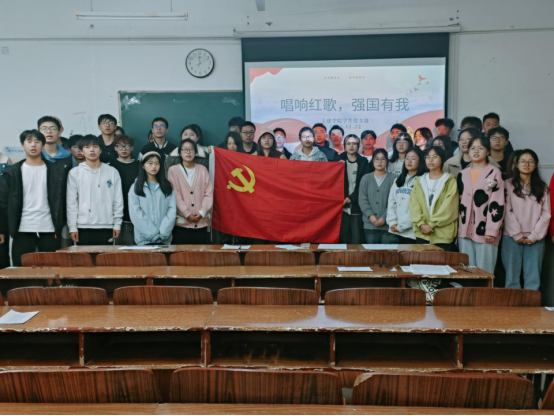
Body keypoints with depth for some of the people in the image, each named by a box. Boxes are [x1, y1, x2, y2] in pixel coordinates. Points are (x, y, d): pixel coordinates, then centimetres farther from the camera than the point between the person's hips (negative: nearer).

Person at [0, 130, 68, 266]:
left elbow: (62, 200, 5)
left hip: (50, 230, 0)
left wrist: (61, 226, 1)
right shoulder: (12, 172, 6)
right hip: (23, 230, 1)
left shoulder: (57, 170, 5)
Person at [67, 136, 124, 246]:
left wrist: (117, 224, 1)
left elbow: (118, 200, 5)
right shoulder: (75, 173, 4)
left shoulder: (112, 172, 5)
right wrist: (72, 227, -2)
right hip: (83, 227, 0)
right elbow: (71, 202, 3)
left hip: (106, 227, 0)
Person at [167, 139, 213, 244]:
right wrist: (187, 214, -10)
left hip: (201, 222, 2)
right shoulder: (173, 170, 3)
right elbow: (175, 195, -4)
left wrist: (202, 212, -9)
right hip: (182, 222, -2)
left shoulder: (202, 170, 10)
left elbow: (209, 193, 4)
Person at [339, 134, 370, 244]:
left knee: (357, 240, -4)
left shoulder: (363, 162, 8)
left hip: (357, 206, 0)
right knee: (342, 239, -2)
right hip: (342, 206, 1)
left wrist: (351, 197, -9)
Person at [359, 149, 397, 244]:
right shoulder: (366, 178, 10)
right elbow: (362, 200, 3)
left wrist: (384, 218, -13)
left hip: (387, 224, -2)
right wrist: (371, 216, -10)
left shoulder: (393, 179, 4)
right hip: (369, 224, 2)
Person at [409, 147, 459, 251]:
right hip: (422, 234, 3)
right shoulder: (420, 181, 14)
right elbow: (414, 205, 3)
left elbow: (448, 208, -7)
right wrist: (421, 224, -12)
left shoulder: (450, 181, 2)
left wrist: (431, 224, -11)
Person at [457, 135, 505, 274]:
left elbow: (497, 203, -8)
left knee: (484, 271, -2)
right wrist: (458, 227, 11)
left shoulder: (494, 173, -3)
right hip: (465, 230, 5)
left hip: (485, 231, -5)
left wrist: (492, 230, -14)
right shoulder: (463, 174, 13)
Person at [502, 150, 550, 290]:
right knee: (512, 277, 1)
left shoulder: (542, 187, 11)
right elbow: (508, 212, -2)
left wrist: (534, 235, -6)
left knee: (533, 278, 0)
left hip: (535, 239, 2)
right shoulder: (509, 185, 4)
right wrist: (516, 235, -9)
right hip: (512, 237, -1)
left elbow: (546, 214, 4)